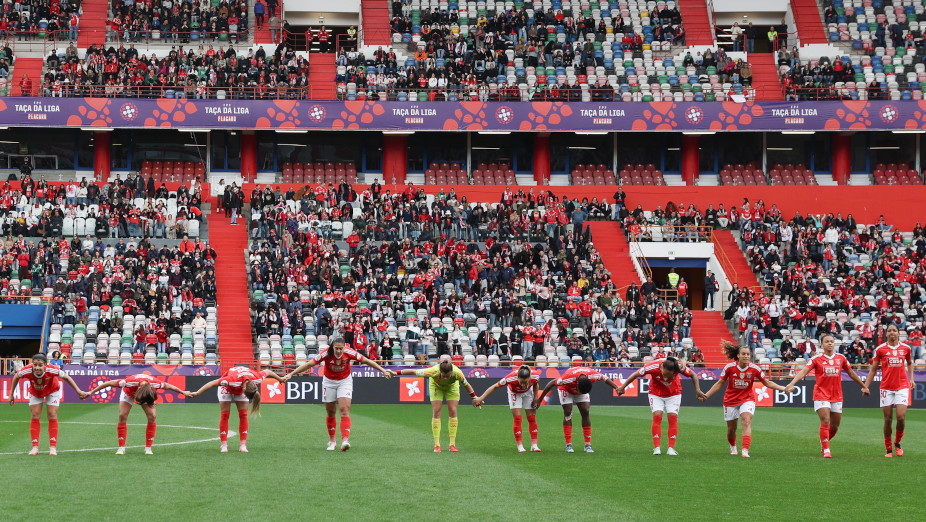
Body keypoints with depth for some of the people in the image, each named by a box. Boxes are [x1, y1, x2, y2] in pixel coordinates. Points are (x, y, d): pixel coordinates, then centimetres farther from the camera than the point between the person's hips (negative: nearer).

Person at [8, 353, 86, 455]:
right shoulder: (27, 370, -35)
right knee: (35, 417, -5)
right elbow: (16, 377, -13)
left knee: (52, 416, -7)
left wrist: (78, 391, -20)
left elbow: (66, 377, -22)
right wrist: (11, 395, -4)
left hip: (52, 391, -1)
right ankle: (35, 447, 1)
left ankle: (53, 447, -1)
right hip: (35, 392, 1)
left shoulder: (52, 370, -39)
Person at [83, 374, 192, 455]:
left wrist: (183, 392, 1)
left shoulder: (155, 383, -40)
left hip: (147, 394, 2)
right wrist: (91, 392, -26)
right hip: (128, 393, -2)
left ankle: (148, 448, -6)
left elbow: (168, 386, -15)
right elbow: (109, 383, -33)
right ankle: (121, 447, -8)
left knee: (152, 416, -15)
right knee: (122, 416, -17)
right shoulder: (130, 382, -46)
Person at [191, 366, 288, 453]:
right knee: (225, 414, -9)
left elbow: (267, 372, -13)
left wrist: (280, 379, 6)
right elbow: (212, 383, -44)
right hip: (227, 387, -3)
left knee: (243, 415, -7)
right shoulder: (233, 379, -47)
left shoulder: (257, 378, -35)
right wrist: (197, 393, -45)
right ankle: (223, 445, -7)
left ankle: (243, 445, -5)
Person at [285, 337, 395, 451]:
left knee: (344, 410, -15)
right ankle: (331, 441, 19)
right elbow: (309, 364, -21)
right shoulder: (326, 353, -24)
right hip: (329, 382, 0)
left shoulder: (349, 352, -22)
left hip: (345, 381, 0)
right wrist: (291, 374, -23)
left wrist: (383, 370, -9)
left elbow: (366, 361, -11)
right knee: (330, 412, 5)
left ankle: (345, 440, -24)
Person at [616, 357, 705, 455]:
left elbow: (693, 375, -10)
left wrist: (697, 390, -12)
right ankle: (657, 448, -13)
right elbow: (636, 375, -18)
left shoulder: (679, 367, -30)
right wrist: (622, 387, -9)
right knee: (657, 416, -16)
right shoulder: (653, 367, -33)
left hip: (673, 393, 1)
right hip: (656, 394, -1)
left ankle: (671, 449, -7)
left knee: (673, 417, -10)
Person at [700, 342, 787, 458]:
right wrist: (706, 395, -5)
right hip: (730, 400, 1)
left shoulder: (754, 369, -11)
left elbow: (767, 383, 1)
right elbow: (719, 383, 0)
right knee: (731, 428, 9)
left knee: (746, 422, -24)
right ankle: (733, 446, 40)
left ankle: (745, 450, -29)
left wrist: (783, 388, -10)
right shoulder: (729, 367, -12)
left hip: (747, 399, -1)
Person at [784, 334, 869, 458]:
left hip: (837, 396, 4)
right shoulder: (816, 359, -4)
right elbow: (803, 371, -14)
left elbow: (851, 373, 19)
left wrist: (863, 386, 25)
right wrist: (792, 383, -29)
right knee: (825, 422, -15)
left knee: (835, 426, 8)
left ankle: (823, 443, 34)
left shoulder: (841, 358, 7)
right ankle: (826, 450, -7)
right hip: (821, 395, -4)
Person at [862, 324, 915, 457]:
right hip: (886, 387, -1)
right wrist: (865, 386, 1)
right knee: (888, 419, 1)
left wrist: (911, 379, 12)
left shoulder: (905, 348, 5)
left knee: (901, 417, -11)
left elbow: (910, 363, 24)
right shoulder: (880, 349, 1)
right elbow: (873, 369, 6)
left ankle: (897, 442, 14)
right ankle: (888, 449, 13)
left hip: (902, 386, 1)